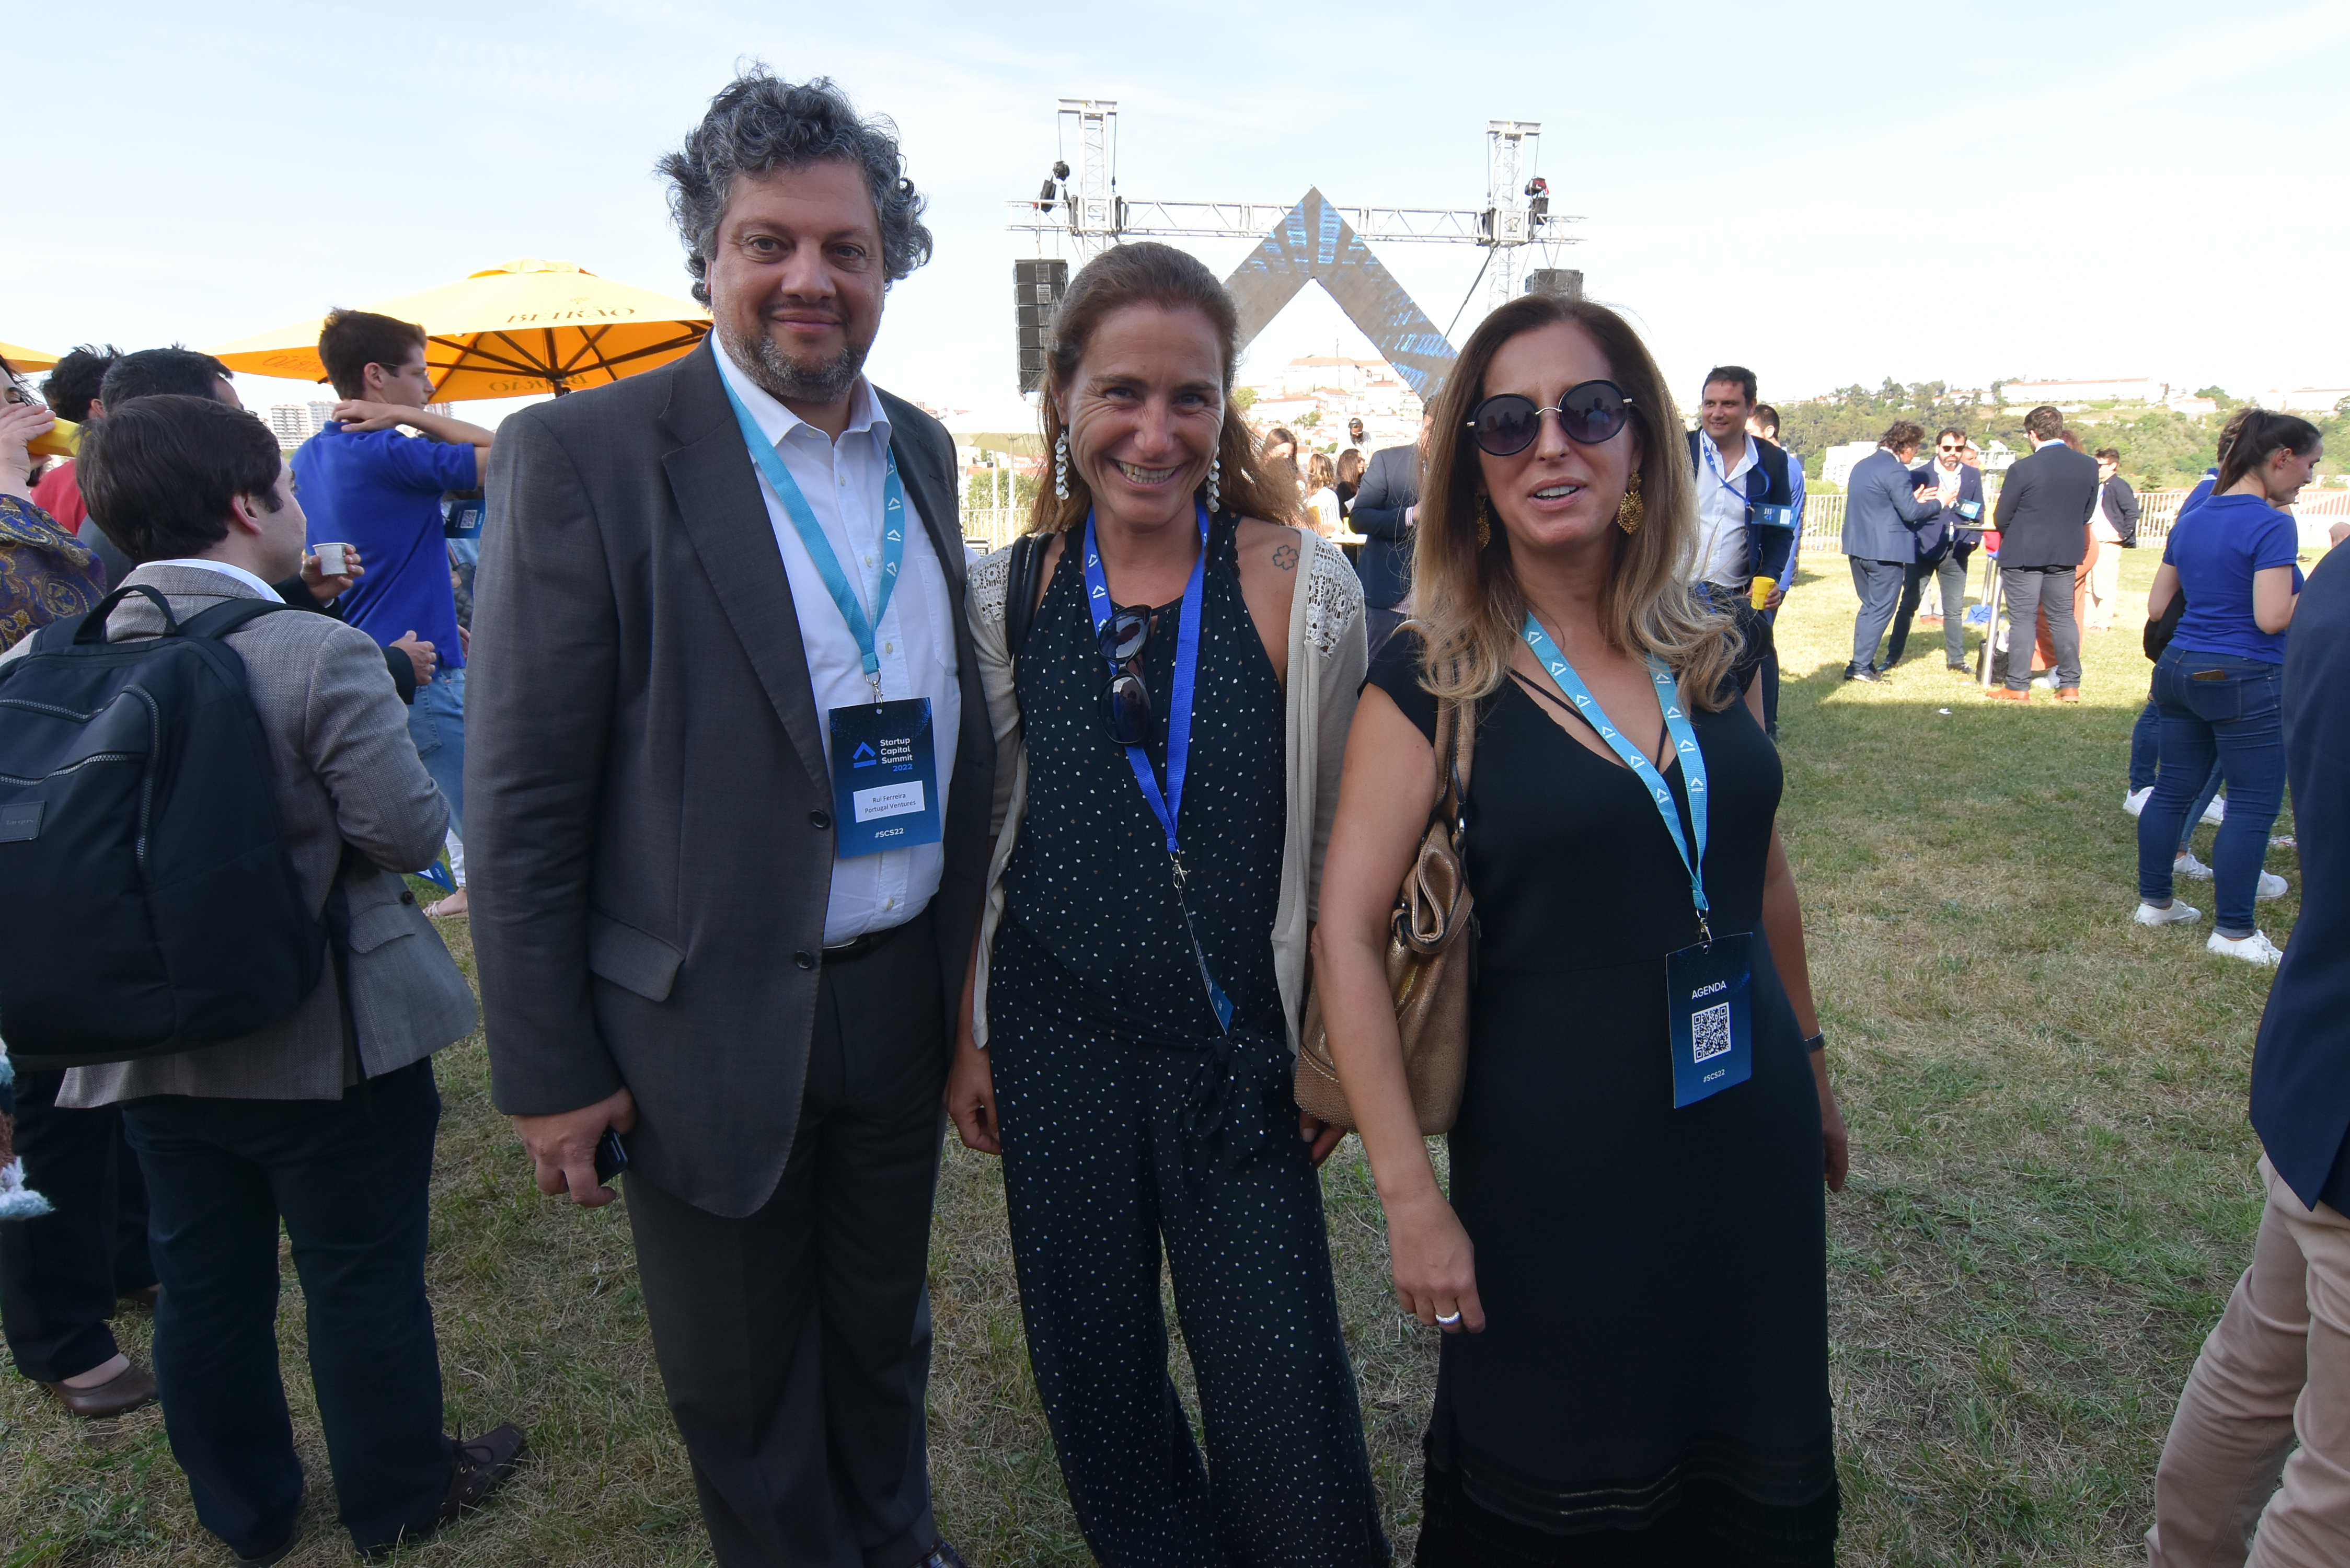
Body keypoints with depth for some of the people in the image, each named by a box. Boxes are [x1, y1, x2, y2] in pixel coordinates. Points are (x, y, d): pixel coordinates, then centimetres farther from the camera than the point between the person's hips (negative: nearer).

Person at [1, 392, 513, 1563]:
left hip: (156, 1049, 5)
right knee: (364, 1284, 13)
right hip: (330, 1041, -5)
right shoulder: (320, 654, -22)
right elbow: (407, 830, -21)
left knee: (205, 1291, 20)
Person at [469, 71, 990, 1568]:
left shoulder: (921, 450, 5)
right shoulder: (584, 454, -13)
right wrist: (549, 1069, -11)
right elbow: (524, 797, -12)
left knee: (883, 1332, 26)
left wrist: (974, 964, 12)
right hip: (715, 1022, -5)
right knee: (741, 1386, 17)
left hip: (903, 994, 5)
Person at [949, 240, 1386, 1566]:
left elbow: (1335, 835, -1)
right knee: (1096, 1379, 18)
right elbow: (984, 831, 6)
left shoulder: (1304, 588, -9)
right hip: (1056, 1048, 2)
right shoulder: (1007, 597, -3)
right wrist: (970, 1035, 8)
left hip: (1242, 1057, -2)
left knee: (1282, 1403, 4)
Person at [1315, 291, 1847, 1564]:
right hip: (1552, 1159, -4)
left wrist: (1809, 1060, 20)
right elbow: (1349, 934, -17)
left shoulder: (1720, 650, 0)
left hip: (1751, 1136, 4)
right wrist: (1409, 1194, -19)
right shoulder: (1432, 684, -13)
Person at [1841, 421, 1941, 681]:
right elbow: (1911, 513, -18)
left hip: (1859, 547, 9)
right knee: (1881, 609, -1)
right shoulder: (1896, 471, -15)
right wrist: (1938, 503, -2)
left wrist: (1913, 498, 22)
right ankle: (1861, 666, -4)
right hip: (1886, 551, -9)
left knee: (1870, 607, 17)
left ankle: (1862, 663, 18)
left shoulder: (1862, 465, 13)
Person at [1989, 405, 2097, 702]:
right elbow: (2087, 513, 8)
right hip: (2066, 553, 5)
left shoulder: (2022, 469, -17)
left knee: (2023, 619, 1)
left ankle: (2018, 687, 4)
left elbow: (2001, 518, -9)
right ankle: (2070, 685, 15)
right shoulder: (2089, 465, -1)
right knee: (2063, 617, 13)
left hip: (2023, 554, -5)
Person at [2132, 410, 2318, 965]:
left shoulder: (2192, 521, 9)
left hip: (2179, 670, 8)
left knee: (2172, 790, 14)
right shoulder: (2273, 525, -14)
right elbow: (2273, 618, -20)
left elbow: (2157, 606, 14)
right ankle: (2234, 931, 7)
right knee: (2253, 806, 1)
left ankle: (2153, 901, 23)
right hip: (2243, 681, -8)